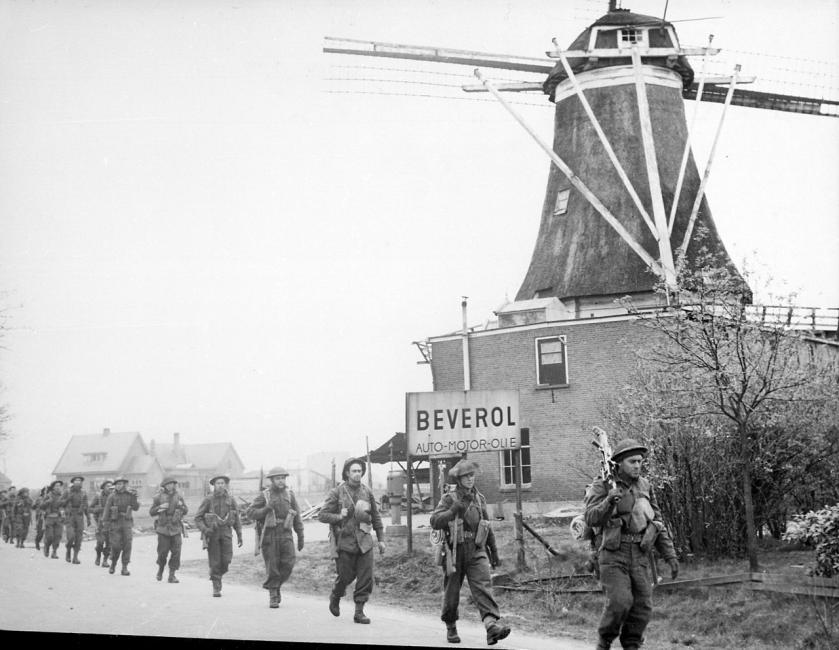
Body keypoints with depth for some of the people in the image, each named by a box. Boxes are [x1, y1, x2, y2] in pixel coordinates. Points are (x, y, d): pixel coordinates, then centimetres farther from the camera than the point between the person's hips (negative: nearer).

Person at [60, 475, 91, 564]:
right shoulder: (67, 492, 0)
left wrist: (88, 518, 6)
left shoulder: (83, 493, 6)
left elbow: (86, 507, 12)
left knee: (78, 538, -2)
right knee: (71, 536, -15)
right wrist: (68, 498, -17)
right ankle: (68, 551, 13)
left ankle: (75, 557, 6)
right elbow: (61, 504, -2)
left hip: (79, 517, 2)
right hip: (69, 517, -2)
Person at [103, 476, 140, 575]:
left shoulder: (130, 495, 4)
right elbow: (106, 510, 1)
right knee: (116, 546, -4)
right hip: (115, 523, -1)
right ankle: (113, 564, 21)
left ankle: (124, 568, 1)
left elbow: (136, 508, -3)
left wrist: (134, 498, -16)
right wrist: (107, 523, -5)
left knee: (127, 545, -5)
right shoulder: (112, 496, 0)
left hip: (127, 523, 1)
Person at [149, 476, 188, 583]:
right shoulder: (159, 497, 2)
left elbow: (186, 511, 14)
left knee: (176, 552, -5)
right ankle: (160, 569, 28)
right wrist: (160, 507, -12)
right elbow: (151, 512, 5)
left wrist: (181, 506, -7)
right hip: (163, 529, -2)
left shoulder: (178, 496, 7)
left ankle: (172, 575, 3)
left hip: (176, 529, 2)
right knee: (163, 552, 0)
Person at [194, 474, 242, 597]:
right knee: (215, 561, -3)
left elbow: (236, 518, 12)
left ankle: (217, 575, 23)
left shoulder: (230, 500, 4)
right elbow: (198, 517, -3)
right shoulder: (208, 499, -5)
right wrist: (204, 529, -18)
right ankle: (216, 588, 8)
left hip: (226, 532, 2)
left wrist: (239, 535, 9)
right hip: (212, 533, -2)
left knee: (226, 559, -7)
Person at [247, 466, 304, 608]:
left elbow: (296, 515, 12)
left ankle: (276, 585, 18)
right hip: (269, 534, -2)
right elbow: (250, 512, -2)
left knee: (288, 563, -9)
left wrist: (300, 535, 9)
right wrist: (267, 508, -16)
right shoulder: (264, 495, 1)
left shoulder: (289, 494, 7)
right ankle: (273, 597, 12)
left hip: (285, 534, 2)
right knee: (272, 567, -2)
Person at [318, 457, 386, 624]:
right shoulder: (337, 493, -4)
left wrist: (381, 539, 15)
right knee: (345, 576, 3)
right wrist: (339, 517, -18)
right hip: (345, 542, -3)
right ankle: (335, 598, 34)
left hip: (364, 541, 3)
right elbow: (322, 515, -4)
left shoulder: (367, 491, 8)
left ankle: (359, 612, 5)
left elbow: (376, 516, 16)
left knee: (366, 578, -4)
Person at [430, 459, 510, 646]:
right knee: (451, 594, 7)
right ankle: (451, 629, 27)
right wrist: (452, 511, -31)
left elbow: (487, 526, 21)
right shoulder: (449, 499, -3)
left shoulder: (479, 499, 11)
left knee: (483, 588, -15)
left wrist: (494, 550, 24)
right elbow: (434, 521, -15)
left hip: (477, 553, 2)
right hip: (455, 553, -2)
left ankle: (493, 625, -29)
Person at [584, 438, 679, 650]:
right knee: (619, 602, -16)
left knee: (642, 606, -2)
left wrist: (670, 556, 8)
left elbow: (658, 524, 14)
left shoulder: (645, 487, 10)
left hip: (640, 555, 5)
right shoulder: (602, 487, -5)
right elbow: (592, 518, -18)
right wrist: (609, 501, -36)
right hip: (613, 553, -4)